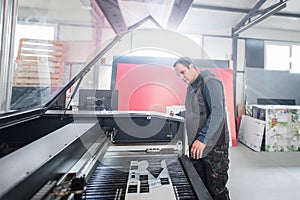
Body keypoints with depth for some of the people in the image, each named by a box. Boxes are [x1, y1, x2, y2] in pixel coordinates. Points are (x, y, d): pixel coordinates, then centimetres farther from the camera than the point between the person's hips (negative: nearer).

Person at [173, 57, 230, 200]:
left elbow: (217, 113, -22)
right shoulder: (190, 87, 14)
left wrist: (202, 139, -25)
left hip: (213, 145, -8)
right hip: (196, 145, 8)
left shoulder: (210, 82, -12)